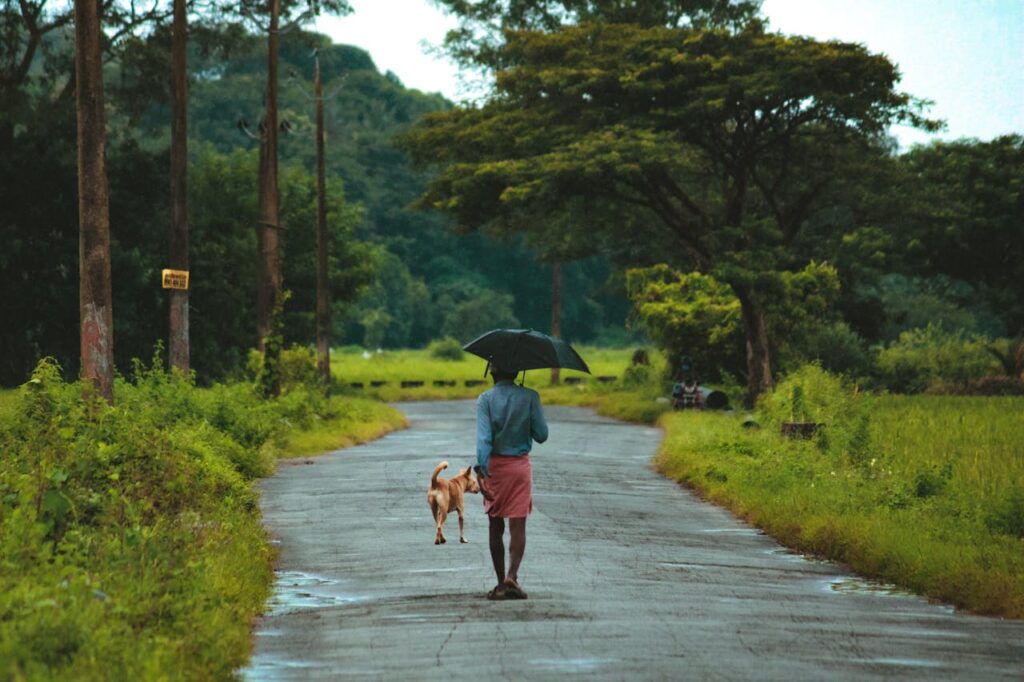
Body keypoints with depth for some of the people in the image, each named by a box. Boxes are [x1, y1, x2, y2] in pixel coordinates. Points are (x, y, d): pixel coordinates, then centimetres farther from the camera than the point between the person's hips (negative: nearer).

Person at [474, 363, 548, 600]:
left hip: (493, 465, 0)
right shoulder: (530, 397, -4)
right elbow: (541, 435, -3)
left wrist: (482, 469, -23)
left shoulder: (485, 399, -6)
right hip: (520, 466, 0)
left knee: (495, 527, 11)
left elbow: (483, 437, -17)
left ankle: (501, 582, 12)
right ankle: (512, 576, -22)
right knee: (518, 526, -3)